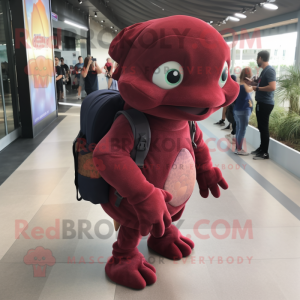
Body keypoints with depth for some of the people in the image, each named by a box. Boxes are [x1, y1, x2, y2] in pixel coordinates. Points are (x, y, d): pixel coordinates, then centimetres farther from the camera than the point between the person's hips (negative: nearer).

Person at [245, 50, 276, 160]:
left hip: (265, 104, -10)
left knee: (264, 127, -4)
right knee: (261, 127, 15)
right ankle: (261, 148, 26)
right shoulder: (264, 70, 15)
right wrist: (252, 82, 13)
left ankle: (265, 153, 3)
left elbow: (272, 87, -26)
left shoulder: (270, 70, -16)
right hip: (261, 103, 10)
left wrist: (257, 88, -16)